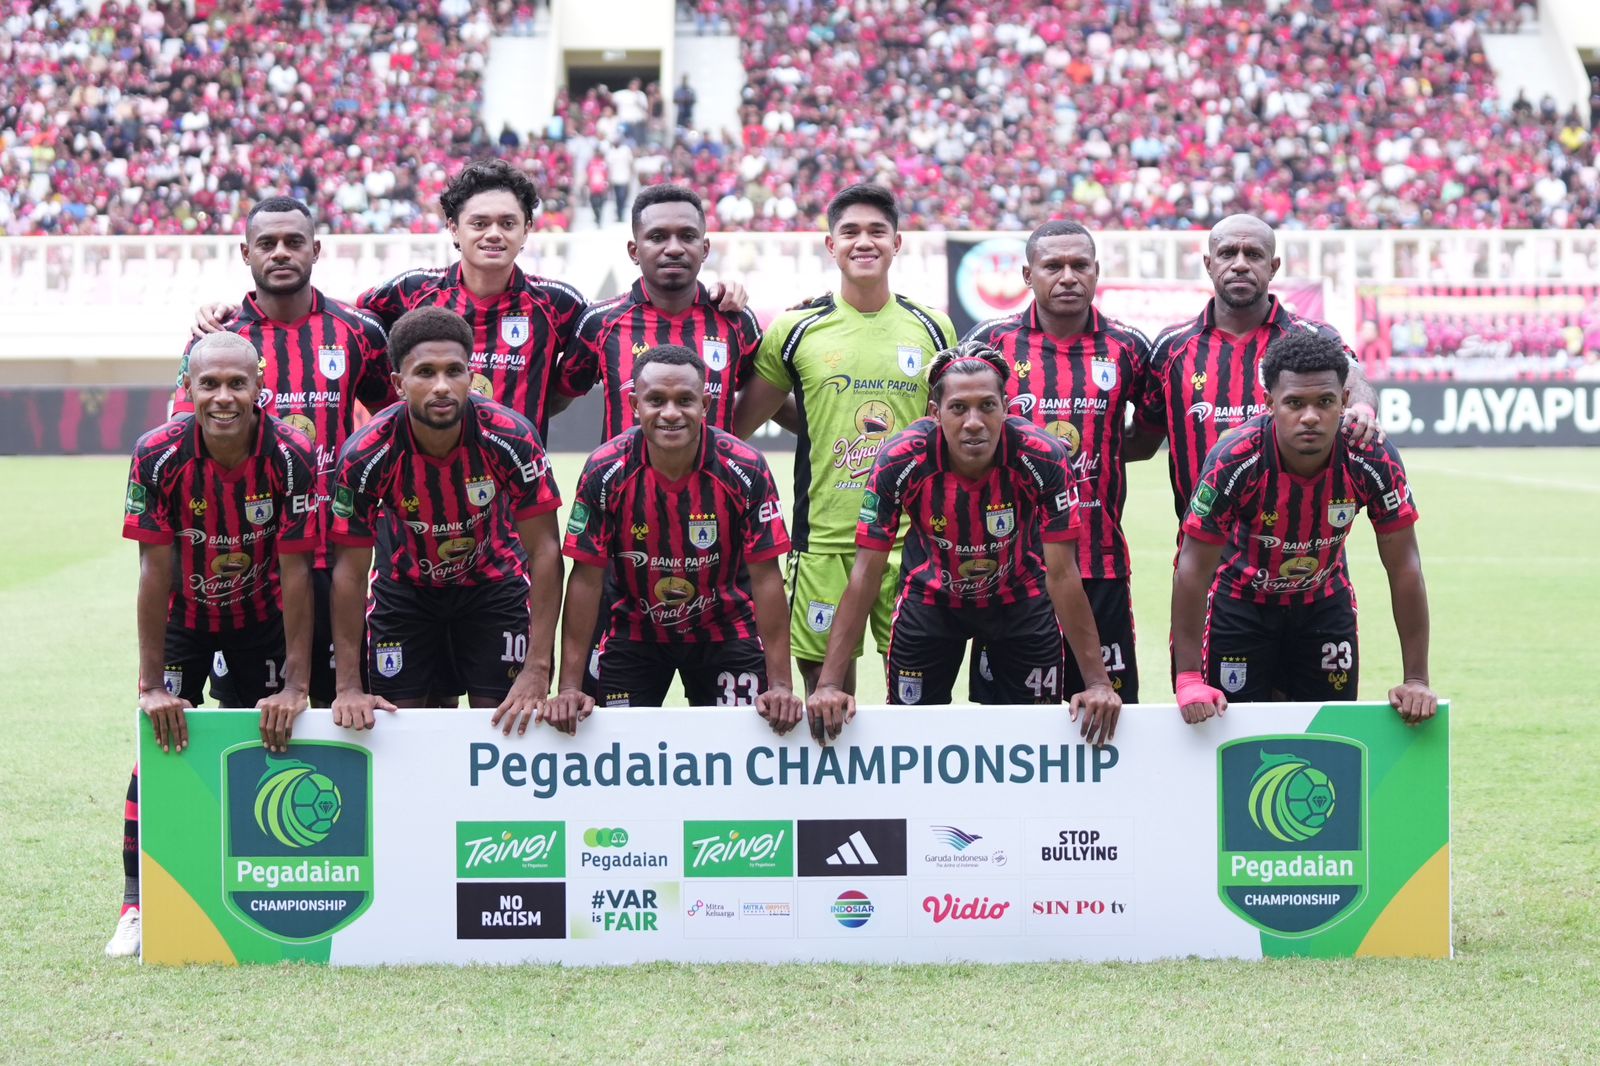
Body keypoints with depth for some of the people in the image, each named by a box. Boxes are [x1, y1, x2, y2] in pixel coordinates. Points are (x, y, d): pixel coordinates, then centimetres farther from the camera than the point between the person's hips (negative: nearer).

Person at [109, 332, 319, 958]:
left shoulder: (291, 456, -25)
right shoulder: (159, 456, -24)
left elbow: (295, 572, -20)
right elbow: (156, 571, -19)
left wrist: (296, 684, -21)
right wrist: (152, 684, -18)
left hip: (262, 619, 0)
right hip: (183, 618, 0)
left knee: (271, 745, -5)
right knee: (159, 746, -9)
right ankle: (137, 904, -1)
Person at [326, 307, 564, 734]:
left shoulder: (512, 438, -29)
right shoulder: (364, 455, -28)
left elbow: (544, 551, -23)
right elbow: (350, 571, -19)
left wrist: (537, 672, -28)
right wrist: (348, 688, -21)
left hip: (494, 583, 0)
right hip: (405, 587, 0)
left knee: (502, 721, -5)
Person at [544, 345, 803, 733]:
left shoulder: (745, 469, -20)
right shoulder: (605, 472, -18)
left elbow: (766, 577, -16)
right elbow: (586, 578, -14)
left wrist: (780, 685, -19)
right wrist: (570, 687, -16)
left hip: (725, 630, 0)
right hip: (634, 632, 0)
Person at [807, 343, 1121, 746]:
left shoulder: (1043, 458, -31)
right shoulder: (900, 461, -30)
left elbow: (1062, 575, -24)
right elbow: (865, 574, -25)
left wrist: (1098, 682, -25)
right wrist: (829, 684, -29)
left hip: (1021, 598, 0)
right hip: (931, 599, 0)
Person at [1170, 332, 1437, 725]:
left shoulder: (1374, 460, -26)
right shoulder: (1234, 461, -32)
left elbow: (1404, 567, -17)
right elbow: (1194, 570, -24)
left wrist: (1416, 680, -18)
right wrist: (1189, 679, -27)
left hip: (1325, 602, 2)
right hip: (1241, 601, -2)